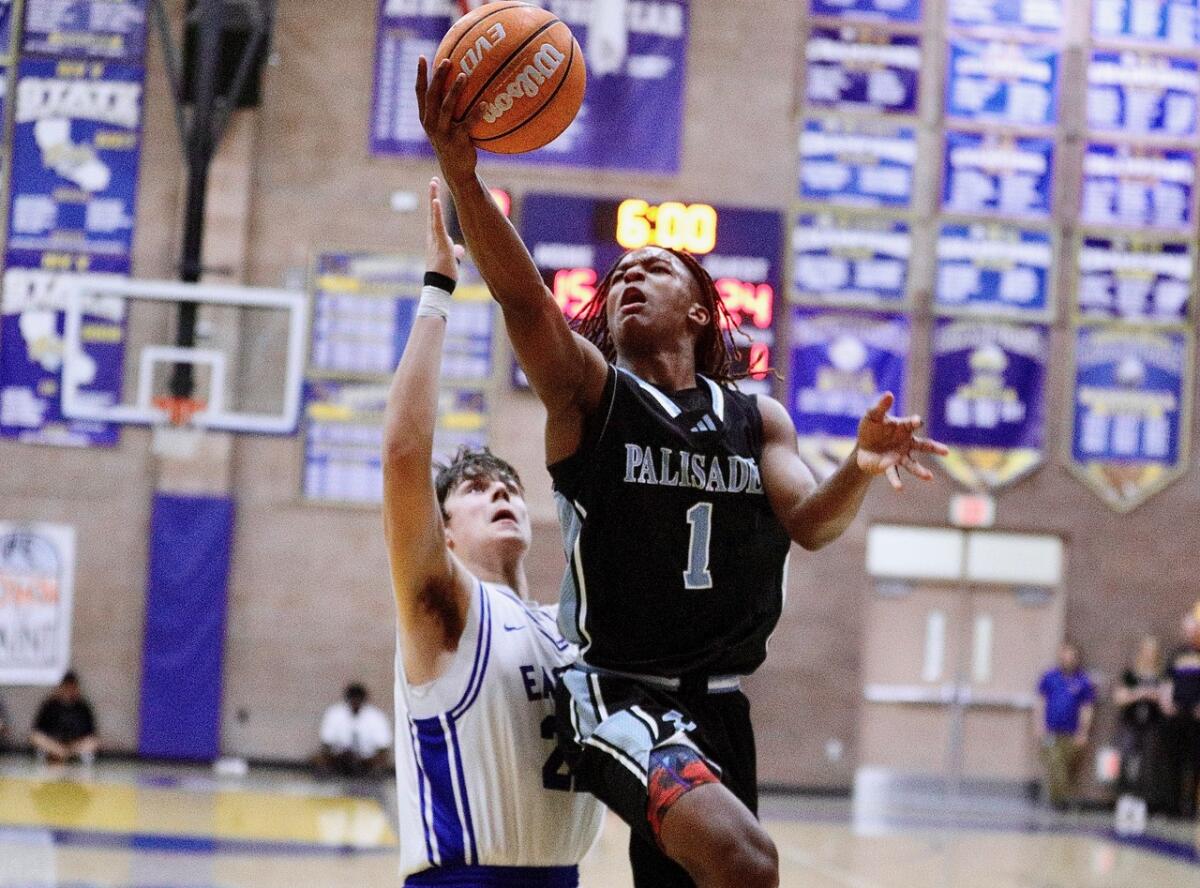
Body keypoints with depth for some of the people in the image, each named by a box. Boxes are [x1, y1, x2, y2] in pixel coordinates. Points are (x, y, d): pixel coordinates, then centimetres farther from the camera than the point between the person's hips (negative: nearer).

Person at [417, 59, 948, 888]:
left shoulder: (757, 419, 13)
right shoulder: (588, 391, 0)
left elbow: (810, 524, -2)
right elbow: (523, 298, -18)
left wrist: (859, 470, -25)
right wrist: (462, 175, -35)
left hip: (718, 704, 6)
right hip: (619, 695, -6)